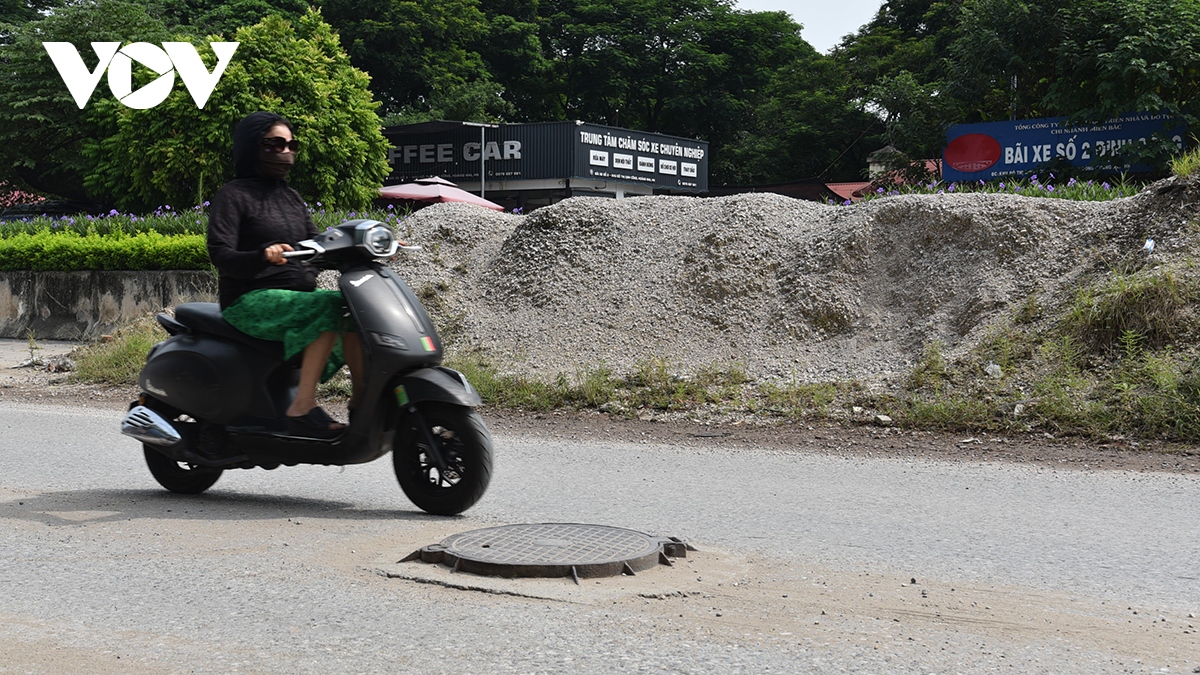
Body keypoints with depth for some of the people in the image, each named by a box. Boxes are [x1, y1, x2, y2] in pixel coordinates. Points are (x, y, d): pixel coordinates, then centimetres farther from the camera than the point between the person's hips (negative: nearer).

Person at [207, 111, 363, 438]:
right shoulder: (233, 195, -2)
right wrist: (263, 257, -34)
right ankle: (302, 408, -33)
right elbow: (220, 255, -14)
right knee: (327, 307, -30)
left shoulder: (292, 197, 20)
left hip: (298, 294, 7)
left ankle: (362, 399, -10)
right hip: (251, 300, -7)